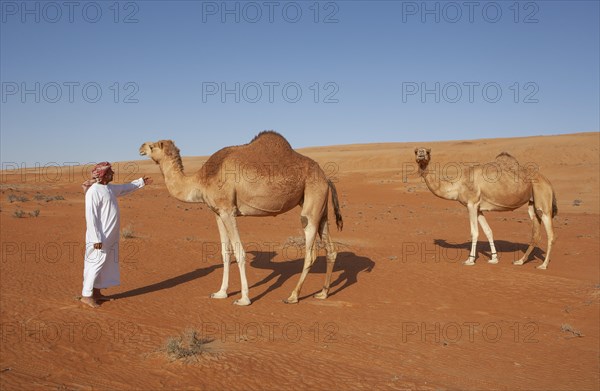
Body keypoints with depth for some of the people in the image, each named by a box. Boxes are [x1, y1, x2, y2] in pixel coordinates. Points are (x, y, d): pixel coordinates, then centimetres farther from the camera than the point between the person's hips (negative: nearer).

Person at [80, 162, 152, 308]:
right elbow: (90, 216, -21)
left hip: (110, 236, 9)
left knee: (106, 263, 14)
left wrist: (141, 182, 38)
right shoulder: (94, 191, -18)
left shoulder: (109, 188, 11)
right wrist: (96, 238, -23)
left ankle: (96, 292, 25)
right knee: (96, 263, -4)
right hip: (100, 237, -9)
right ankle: (86, 295, 4)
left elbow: (125, 188, 32)